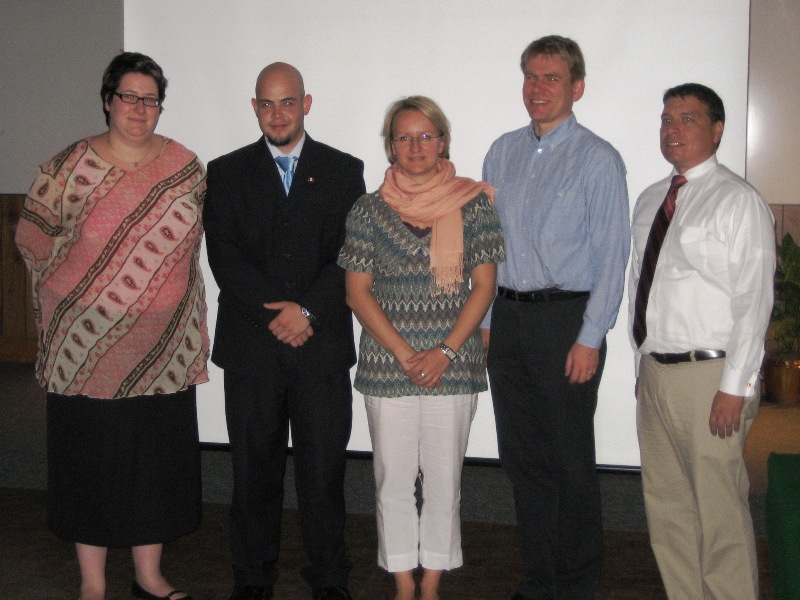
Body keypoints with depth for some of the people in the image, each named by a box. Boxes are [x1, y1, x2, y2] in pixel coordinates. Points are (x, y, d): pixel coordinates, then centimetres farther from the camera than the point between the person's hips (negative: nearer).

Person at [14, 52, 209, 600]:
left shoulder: (186, 168, 3)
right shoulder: (69, 168, -5)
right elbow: (33, 237, 4)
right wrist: (79, 290, 3)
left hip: (163, 348, 3)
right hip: (87, 346, -2)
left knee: (158, 461, 10)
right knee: (90, 462, 6)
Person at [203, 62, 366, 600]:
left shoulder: (344, 171, 9)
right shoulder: (227, 173, 9)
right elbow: (225, 256, -1)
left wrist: (308, 310, -13)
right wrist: (276, 313, -12)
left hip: (323, 345, 0)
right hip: (250, 346, 1)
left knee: (324, 468, 3)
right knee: (255, 468, 7)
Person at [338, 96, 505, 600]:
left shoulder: (473, 204, 2)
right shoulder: (369, 209, 3)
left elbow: (484, 286, 0)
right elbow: (358, 292, 1)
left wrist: (444, 352, -10)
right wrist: (404, 354, -9)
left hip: (453, 363, 0)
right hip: (386, 364, 1)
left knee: (444, 477, 6)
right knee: (393, 478, 7)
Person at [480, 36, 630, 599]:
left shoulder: (598, 160, -5)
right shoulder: (502, 153, 11)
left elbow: (611, 255, -9)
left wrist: (589, 339, -14)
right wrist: (485, 320, 9)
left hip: (566, 319, -5)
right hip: (507, 318, 6)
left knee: (571, 461, 2)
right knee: (522, 457, 12)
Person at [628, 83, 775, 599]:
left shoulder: (739, 201, -7)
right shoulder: (651, 200, 15)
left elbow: (754, 301, -13)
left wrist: (734, 387, -17)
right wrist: (643, 365, 14)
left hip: (710, 376, -7)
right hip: (654, 371, 7)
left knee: (719, 508, -4)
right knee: (667, 505, 13)